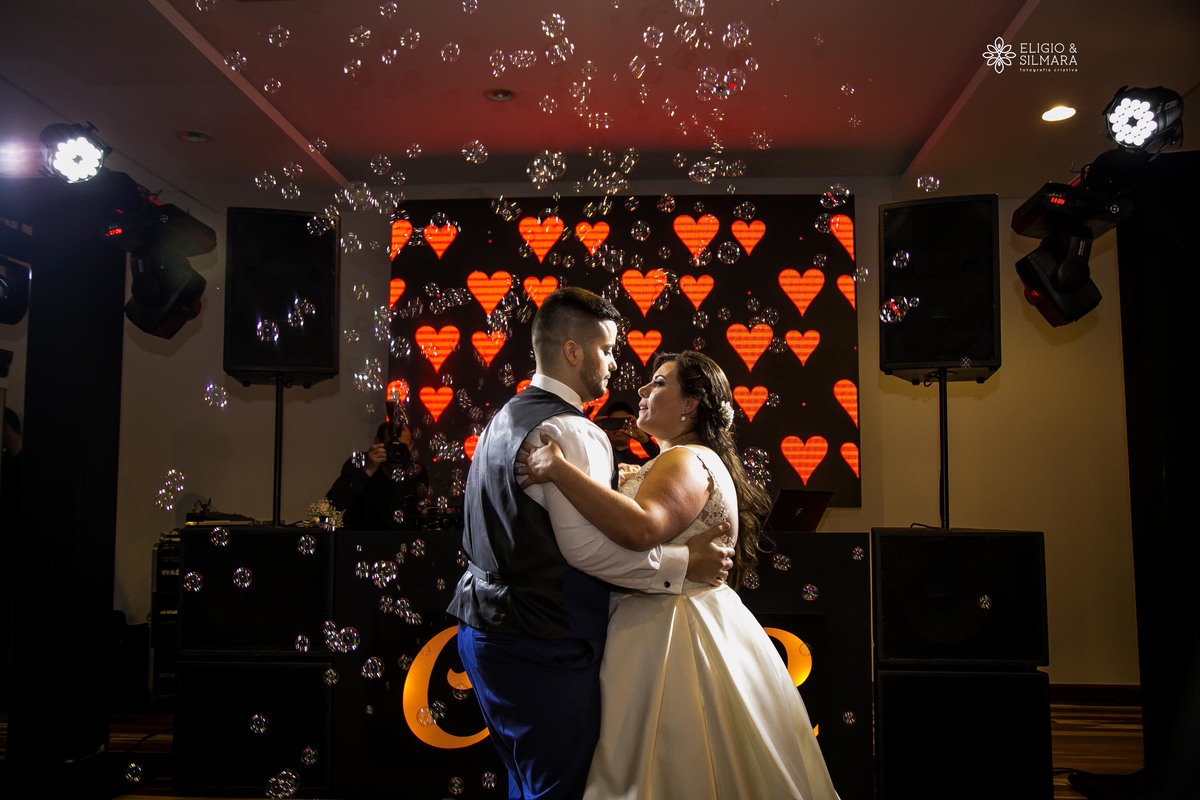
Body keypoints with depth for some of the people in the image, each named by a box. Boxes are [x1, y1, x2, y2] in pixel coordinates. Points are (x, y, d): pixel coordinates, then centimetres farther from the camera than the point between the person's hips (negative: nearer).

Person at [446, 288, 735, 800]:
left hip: (484, 628, 10)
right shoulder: (572, 431, -18)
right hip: (544, 644, -10)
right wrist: (684, 563, -17)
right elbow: (587, 546, -24)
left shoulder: (505, 418, 13)